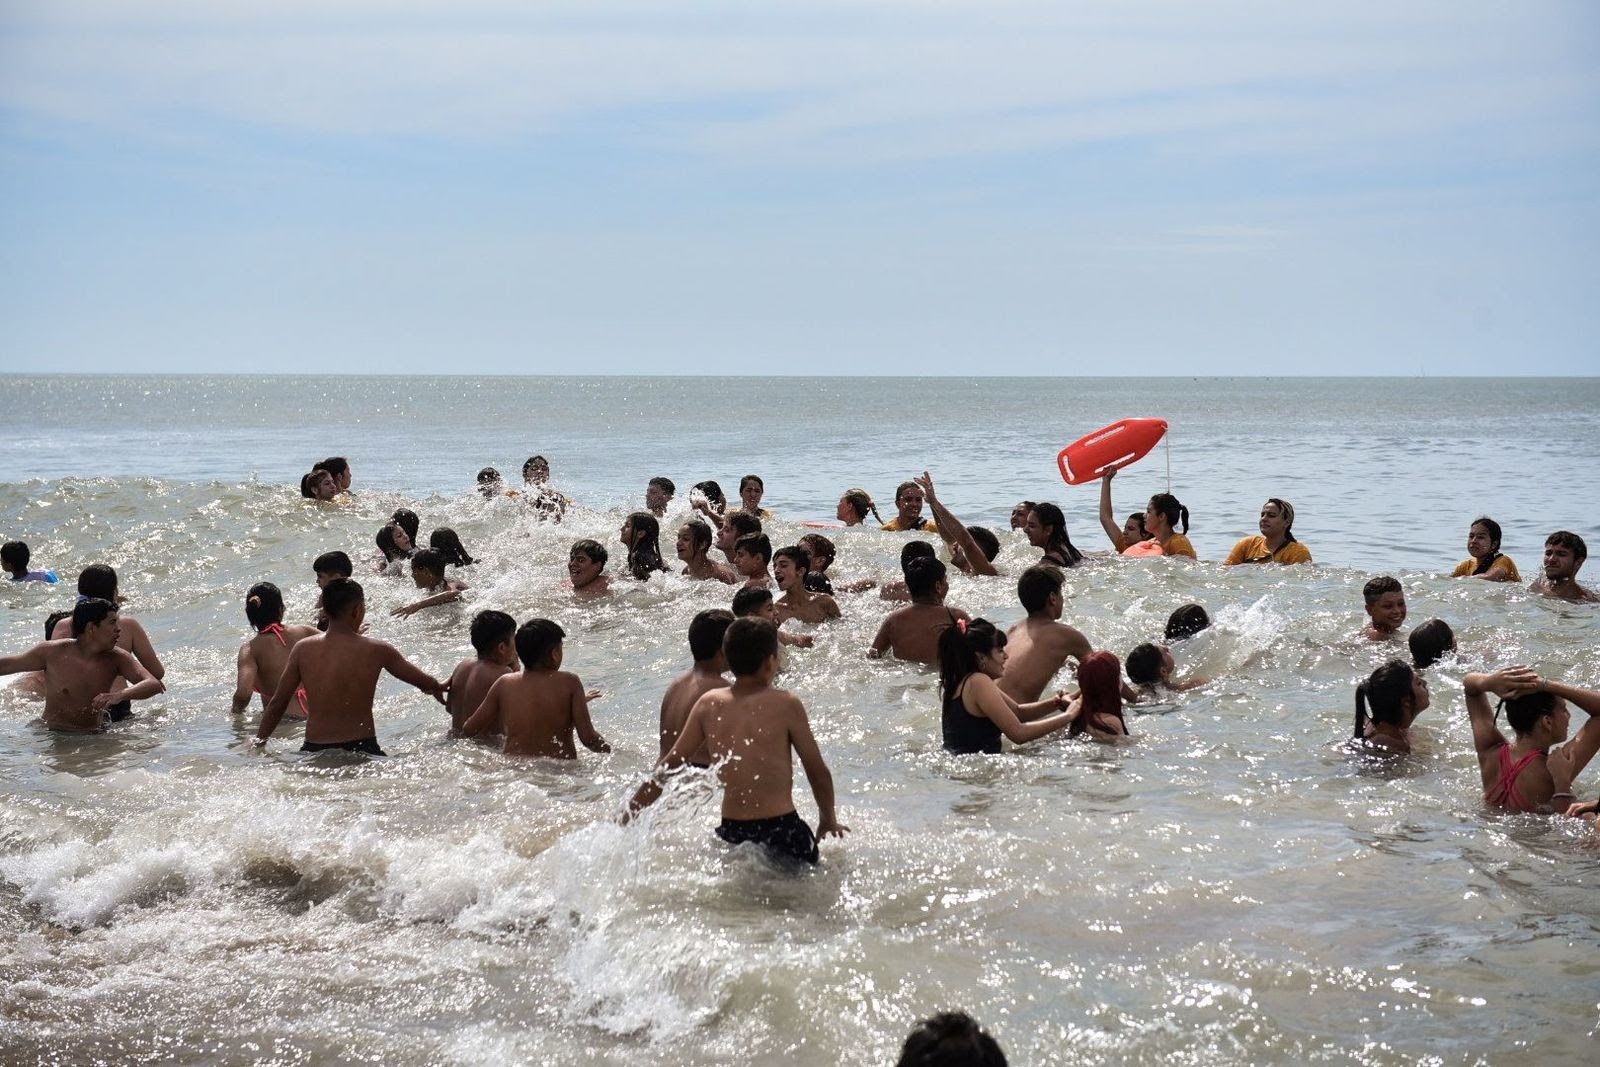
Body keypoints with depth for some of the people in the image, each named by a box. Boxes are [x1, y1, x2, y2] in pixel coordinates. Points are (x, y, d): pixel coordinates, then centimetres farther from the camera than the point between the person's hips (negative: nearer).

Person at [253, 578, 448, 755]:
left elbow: (277, 704, 9)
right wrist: (437, 688, 34)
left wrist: (258, 742, 22)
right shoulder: (377, 651, -2)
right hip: (361, 749, -2)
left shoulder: (302, 649, 2)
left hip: (313, 750, 2)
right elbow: (426, 683, 11)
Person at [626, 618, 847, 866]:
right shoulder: (786, 705, -6)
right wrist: (829, 819, 18)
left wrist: (630, 813, 19)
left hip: (732, 833, 4)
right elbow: (817, 771, 1)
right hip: (782, 830, -4)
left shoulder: (708, 705, 5)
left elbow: (669, 765, 9)